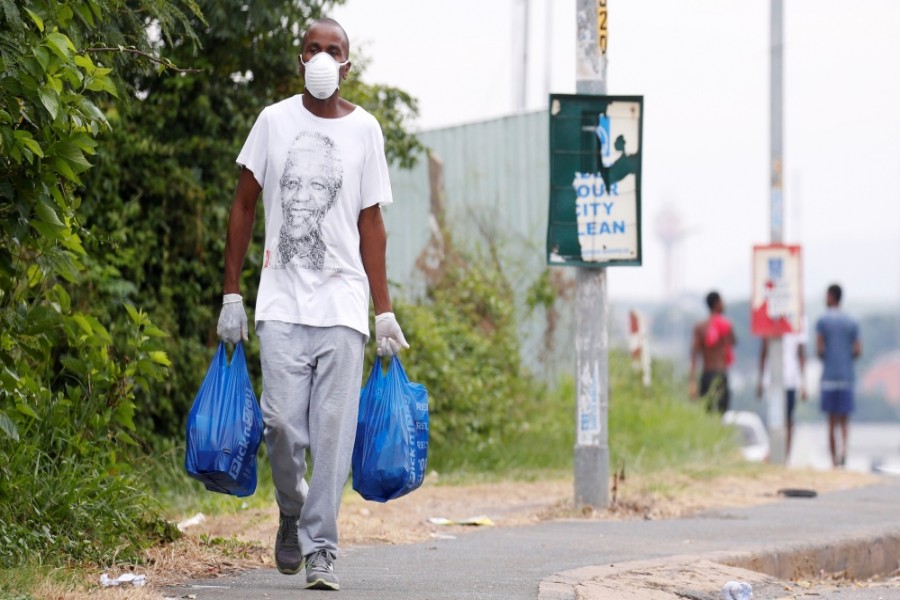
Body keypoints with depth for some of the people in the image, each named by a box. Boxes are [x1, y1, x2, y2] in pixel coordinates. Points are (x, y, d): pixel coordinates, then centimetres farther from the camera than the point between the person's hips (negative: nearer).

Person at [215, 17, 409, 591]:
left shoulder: (364, 129, 7)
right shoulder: (274, 121, 7)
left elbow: (370, 224, 9)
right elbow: (244, 207, 11)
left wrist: (385, 311, 5)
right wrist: (231, 294, 6)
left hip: (342, 302, 0)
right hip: (282, 301, 0)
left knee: (333, 430, -6)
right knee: (282, 421, -7)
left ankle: (320, 549, -1)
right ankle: (291, 512, 22)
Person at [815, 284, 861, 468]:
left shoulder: (822, 321, -3)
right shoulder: (852, 323, 7)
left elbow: (819, 350, -9)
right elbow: (858, 351, 2)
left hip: (829, 375, -2)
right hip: (846, 375, 2)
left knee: (832, 420, 2)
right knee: (844, 419, 6)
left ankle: (834, 460, 1)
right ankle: (844, 446, -21)